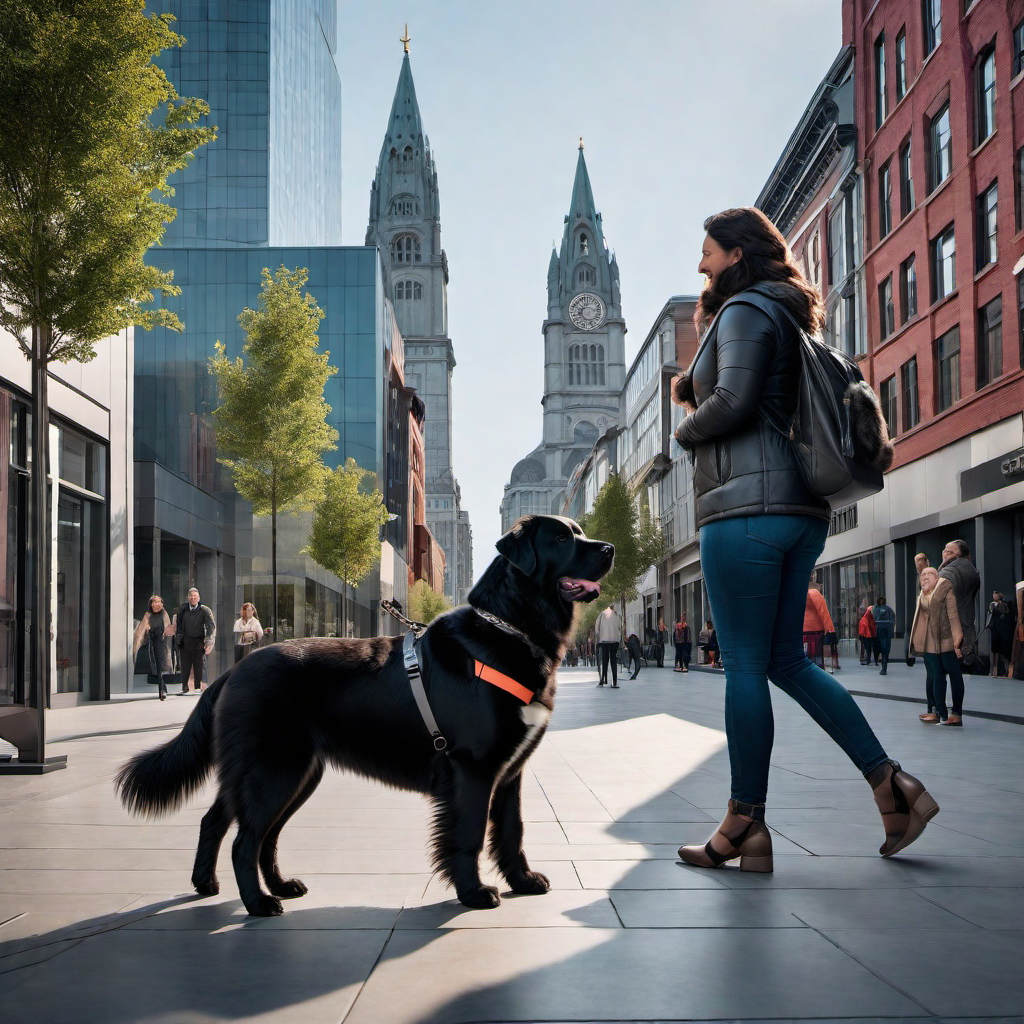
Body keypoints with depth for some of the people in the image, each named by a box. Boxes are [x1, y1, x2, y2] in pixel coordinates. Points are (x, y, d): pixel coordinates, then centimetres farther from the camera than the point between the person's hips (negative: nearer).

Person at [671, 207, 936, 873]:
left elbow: (732, 402, -18)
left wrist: (685, 431, 2)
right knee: (786, 660, 12)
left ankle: (746, 828, -2)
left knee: (745, 664, -6)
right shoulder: (786, 317, 25)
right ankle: (891, 784, 8)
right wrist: (694, 390, 14)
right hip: (799, 506, 10)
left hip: (748, 501, -10)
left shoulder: (745, 310, -5)